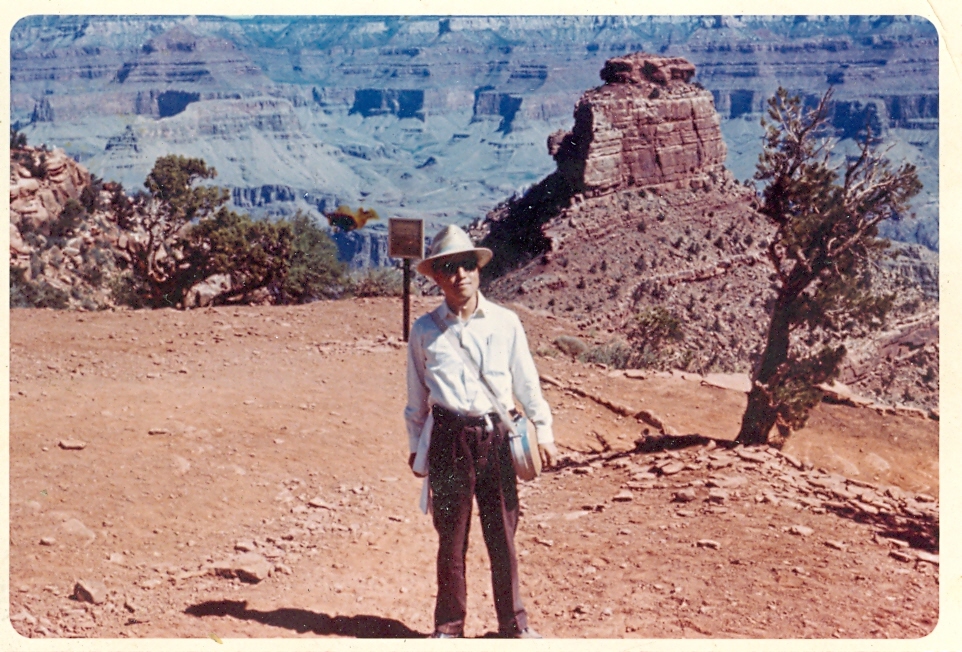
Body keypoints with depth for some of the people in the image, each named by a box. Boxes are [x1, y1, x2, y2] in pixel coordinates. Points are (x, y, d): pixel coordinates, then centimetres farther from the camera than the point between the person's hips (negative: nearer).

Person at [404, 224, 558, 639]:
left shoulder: (505, 323, 5)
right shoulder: (425, 330, 4)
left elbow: (526, 381, 10)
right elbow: (416, 394, 12)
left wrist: (543, 431, 8)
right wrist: (415, 445, 14)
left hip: (496, 435, 1)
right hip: (448, 437, 0)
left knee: (503, 534, 7)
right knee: (451, 537, 6)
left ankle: (513, 623, 21)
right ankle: (449, 625, 20)